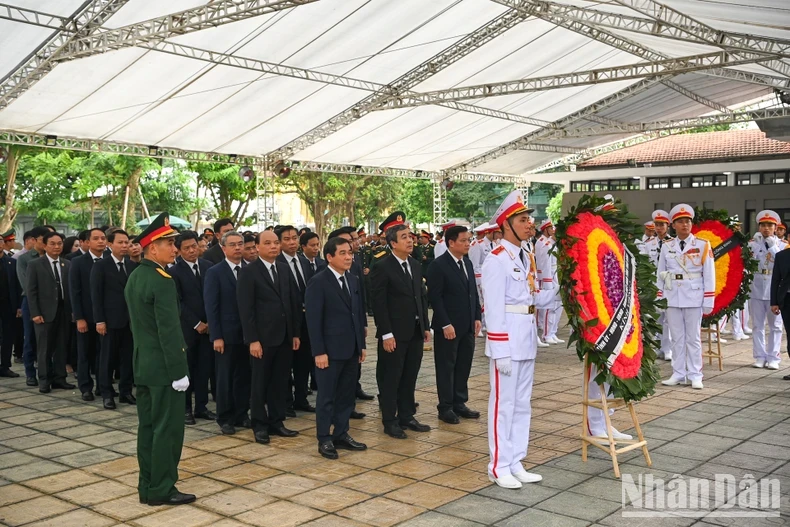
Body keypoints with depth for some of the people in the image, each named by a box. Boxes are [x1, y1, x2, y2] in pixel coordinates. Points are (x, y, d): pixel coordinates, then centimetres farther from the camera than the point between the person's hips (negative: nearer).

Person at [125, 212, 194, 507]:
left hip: (143, 364, 9)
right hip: (163, 367, -9)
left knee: (147, 426, 13)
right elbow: (169, 331, -22)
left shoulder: (134, 277, 10)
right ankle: (161, 490, 6)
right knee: (168, 428, -1)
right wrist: (179, 372, -19)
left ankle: (147, 486, 21)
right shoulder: (162, 281, -19)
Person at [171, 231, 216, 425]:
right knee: (186, 369, 4)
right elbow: (178, 302, -8)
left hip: (208, 326, 3)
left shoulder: (208, 266, 6)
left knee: (204, 368, 6)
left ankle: (201, 406, 16)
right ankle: (185, 408, 15)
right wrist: (196, 324, -11)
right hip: (187, 328, -3)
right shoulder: (175, 272, -5)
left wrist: (210, 321, -2)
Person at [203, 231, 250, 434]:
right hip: (226, 334, -3)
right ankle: (225, 418, 15)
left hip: (247, 334, 3)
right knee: (225, 378, 6)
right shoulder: (214, 272, -4)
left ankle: (241, 414, 21)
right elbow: (211, 307, -8)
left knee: (244, 376, 10)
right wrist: (216, 336, -13)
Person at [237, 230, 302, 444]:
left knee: (280, 382, 11)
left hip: (285, 337, 5)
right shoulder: (249, 272, -7)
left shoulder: (285, 269, 10)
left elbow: (295, 302, 11)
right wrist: (252, 339, -16)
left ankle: (277, 421, 22)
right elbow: (246, 309, -11)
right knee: (260, 383, 7)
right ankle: (260, 425, 17)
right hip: (263, 338, -5)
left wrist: (296, 333, 6)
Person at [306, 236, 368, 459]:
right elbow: (313, 320, -14)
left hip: (351, 349, 7)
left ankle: (341, 435, 23)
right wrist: (319, 351, -17)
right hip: (330, 349, -6)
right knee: (327, 396, 3)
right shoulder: (318, 282, -11)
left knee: (347, 394, 12)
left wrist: (362, 344, 11)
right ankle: (324, 440, 13)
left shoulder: (354, 281, 10)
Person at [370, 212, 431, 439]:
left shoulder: (415, 265, 11)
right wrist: (386, 334, -17)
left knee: (410, 377, 14)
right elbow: (379, 304, -14)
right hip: (395, 334, -7)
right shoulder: (382, 268, -12)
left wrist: (425, 326, 11)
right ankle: (390, 421, 15)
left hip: (415, 332, 7)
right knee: (391, 378, 4)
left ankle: (406, 416, 25)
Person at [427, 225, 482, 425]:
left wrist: (477, 317, 8)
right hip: (448, 327, -7)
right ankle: (445, 407, 13)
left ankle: (460, 403, 23)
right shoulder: (439, 265, -12)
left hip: (468, 326, 7)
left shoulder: (468, 263, 11)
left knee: (464, 365, 12)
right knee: (447, 367, 4)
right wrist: (446, 324, -18)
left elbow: (473, 293, 15)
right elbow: (435, 297, -15)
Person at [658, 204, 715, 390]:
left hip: (694, 298, -3)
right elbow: (661, 275, 9)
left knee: (693, 338, 4)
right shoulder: (666, 247, 5)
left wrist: (708, 301, -6)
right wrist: (659, 299, 5)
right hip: (672, 298, 3)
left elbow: (709, 275, -3)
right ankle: (678, 374, 14)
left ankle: (695, 376, 10)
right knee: (677, 338, 8)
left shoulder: (703, 245, -3)